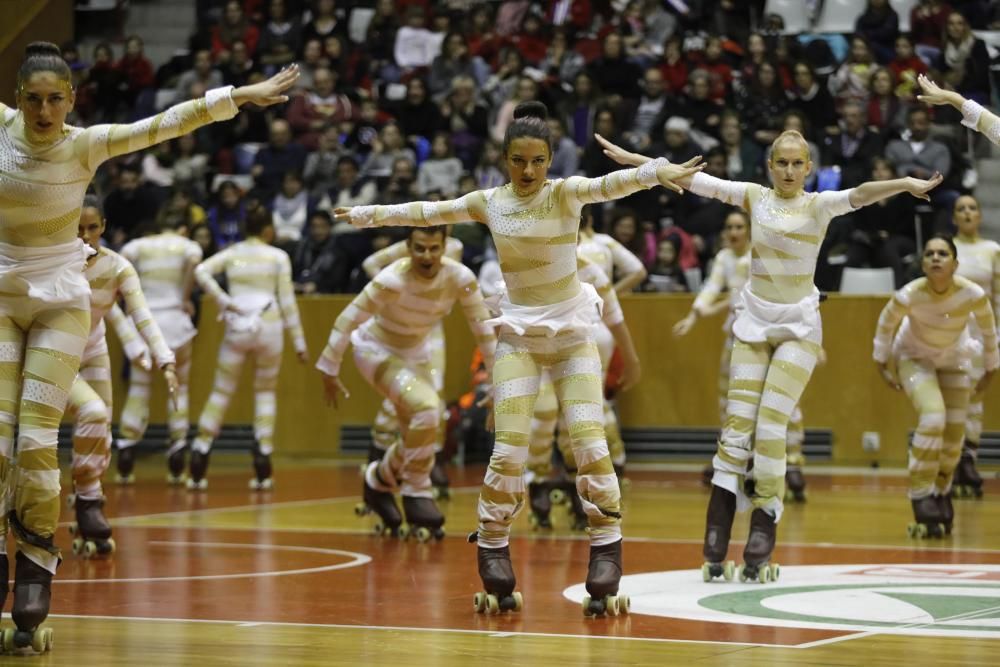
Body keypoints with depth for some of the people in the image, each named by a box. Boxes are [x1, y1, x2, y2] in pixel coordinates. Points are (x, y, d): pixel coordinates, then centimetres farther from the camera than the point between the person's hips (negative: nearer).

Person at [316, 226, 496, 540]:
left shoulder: (460, 279, -21)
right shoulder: (392, 281, -33)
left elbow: (484, 329, -11)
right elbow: (347, 320, -24)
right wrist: (329, 370, -19)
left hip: (415, 353, 6)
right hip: (376, 350, -6)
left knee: (423, 431, 9)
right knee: (426, 409, -26)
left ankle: (379, 479, 37)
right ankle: (417, 496, -10)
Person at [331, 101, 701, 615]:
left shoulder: (565, 193, -11)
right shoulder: (489, 203, -1)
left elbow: (609, 185, -31)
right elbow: (427, 212, 11)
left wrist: (659, 173, -50)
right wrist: (365, 215, 16)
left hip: (572, 331, -2)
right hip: (518, 334, 2)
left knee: (590, 444, -11)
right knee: (509, 451, -7)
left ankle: (606, 556, -4)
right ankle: (493, 559, 4)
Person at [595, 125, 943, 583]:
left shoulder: (817, 205, -7)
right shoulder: (755, 197, 1)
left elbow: (858, 195, -25)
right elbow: (697, 182, -2)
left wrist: (904, 183, -44)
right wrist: (635, 159, -6)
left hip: (799, 327, -2)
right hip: (753, 322, 2)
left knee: (771, 427, -10)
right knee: (737, 425, -3)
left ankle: (759, 552, -4)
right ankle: (714, 551, -5)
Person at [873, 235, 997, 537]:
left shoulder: (974, 295, -29)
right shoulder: (910, 295, -33)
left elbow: (989, 330, -9)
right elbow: (886, 323, -11)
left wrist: (990, 370, 2)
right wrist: (883, 362, -5)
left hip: (954, 359, 3)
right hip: (913, 356, -3)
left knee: (955, 430, 4)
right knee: (932, 418, -24)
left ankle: (941, 492, 30)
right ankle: (921, 498, -13)